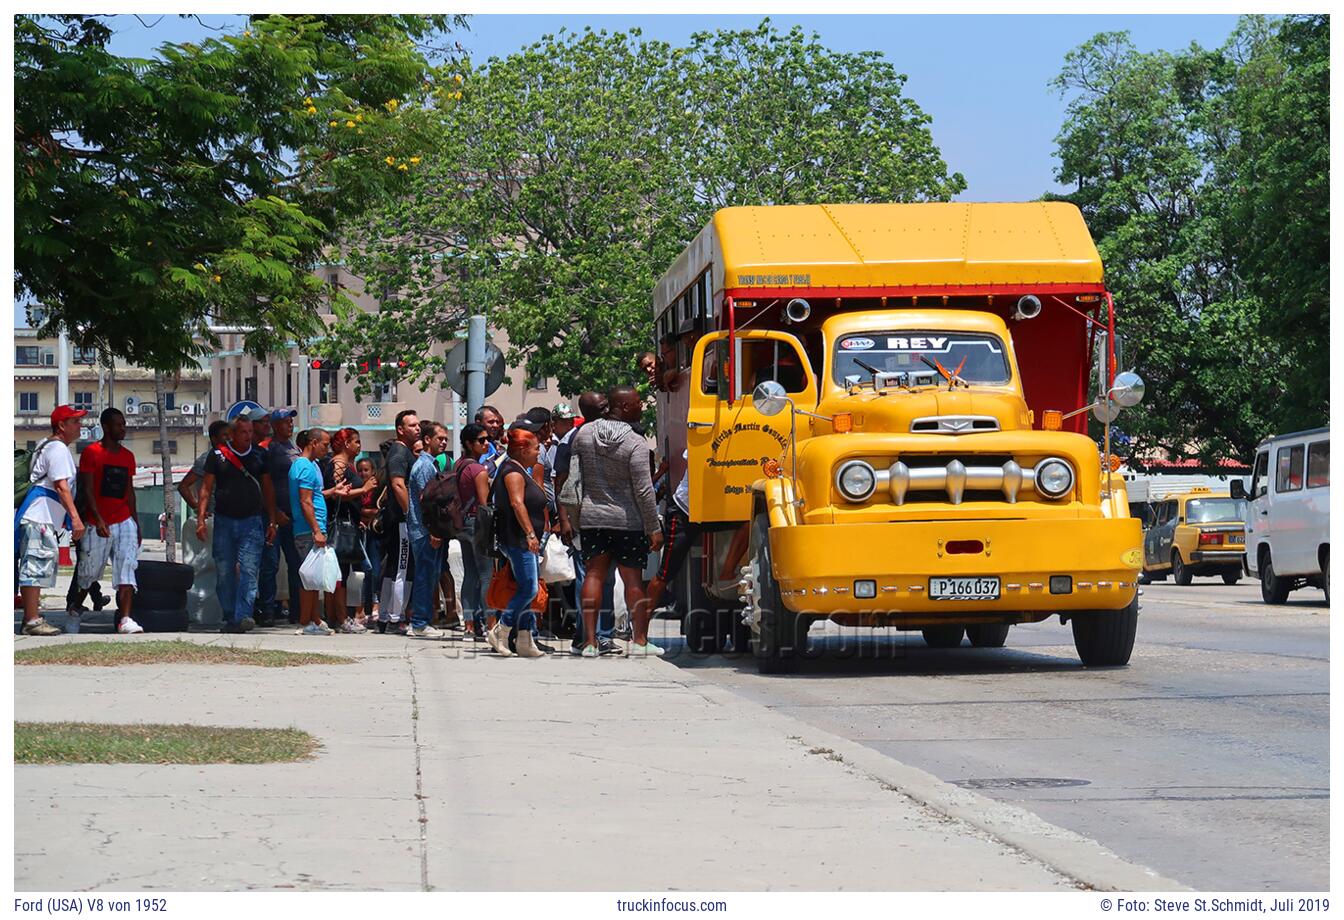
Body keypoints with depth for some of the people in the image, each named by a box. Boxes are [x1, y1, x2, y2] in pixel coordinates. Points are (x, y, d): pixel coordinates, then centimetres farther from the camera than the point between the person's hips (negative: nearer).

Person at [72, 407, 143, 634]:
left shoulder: (128, 456, 13)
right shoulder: (91, 452, -5)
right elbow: (87, 489, -11)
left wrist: (136, 524, 16)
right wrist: (98, 520, -21)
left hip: (124, 521, 4)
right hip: (97, 524, -4)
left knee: (127, 571, -10)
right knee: (87, 573, 6)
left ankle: (124, 619, -16)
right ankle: (74, 612, 27)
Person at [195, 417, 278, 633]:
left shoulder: (259, 457, 9)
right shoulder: (217, 456, 3)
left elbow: (268, 491, 14)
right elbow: (206, 489, 4)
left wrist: (272, 522, 9)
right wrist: (201, 518, -5)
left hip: (252, 521, 0)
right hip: (224, 521, 0)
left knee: (249, 570, -14)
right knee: (224, 573, 3)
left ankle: (243, 616, -22)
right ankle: (230, 618, 13)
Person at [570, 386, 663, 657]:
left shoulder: (584, 433, 1)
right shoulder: (635, 443, -14)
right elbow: (643, 490, -14)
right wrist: (654, 528, -9)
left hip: (591, 517, 4)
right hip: (627, 521, -4)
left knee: (593, 575, 5)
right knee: (633, 579, 4)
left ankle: (590, 641, -1)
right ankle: (639, 640, 7)